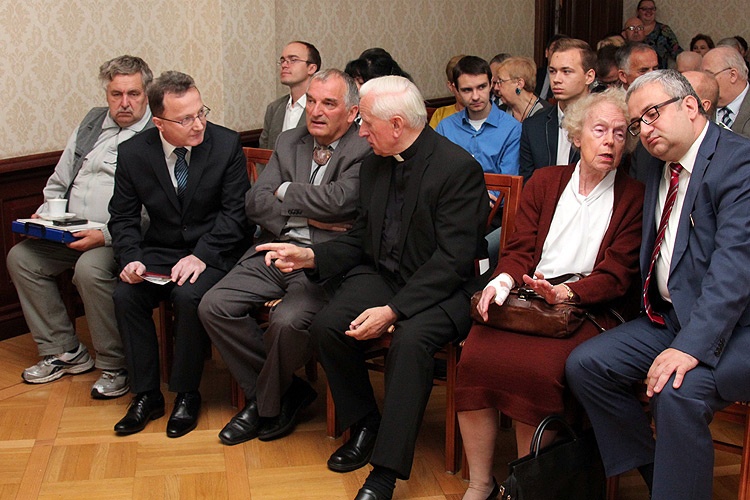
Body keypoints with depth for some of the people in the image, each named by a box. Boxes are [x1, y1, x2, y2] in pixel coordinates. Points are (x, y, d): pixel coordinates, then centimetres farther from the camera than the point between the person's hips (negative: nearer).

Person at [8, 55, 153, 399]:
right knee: (20, 257, -6)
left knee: (90, 269, -33)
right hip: (69, 232, 8)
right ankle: (63, 351, 5)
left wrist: (106, 236, -24)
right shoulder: (92, 122, 15)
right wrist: (45, 214, 6)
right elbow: (59, 182, 23)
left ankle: (114, 365, -14)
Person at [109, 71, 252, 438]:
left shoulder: (227, 145, -9)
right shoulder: (133, 153, -2)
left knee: (190, 296, -30)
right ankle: (146, 394, -3)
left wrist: (201, 255, -21)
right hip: (161, 250, 3)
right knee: (125, 295, -21)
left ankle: (186, 395, -8)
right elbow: (123, 216, 4)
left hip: (214, 252, -3)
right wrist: (131, 258, -15)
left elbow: (236, 212, -9)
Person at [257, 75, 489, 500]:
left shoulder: (459, 168, -15)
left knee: (410, 341, -34)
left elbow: (452, 259, -21)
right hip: (382, 275, 7)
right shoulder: (374, 165, 8)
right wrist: (310, 256, -1)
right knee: (328, 325, -18)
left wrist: (393, 310, -27)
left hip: (443, 289, -6)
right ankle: (363, 424, 6)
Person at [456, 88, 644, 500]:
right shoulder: (544, 182, 18)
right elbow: (520, 249, 11)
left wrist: (566, 292, -20)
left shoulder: (634, 197, 8)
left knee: (537, 367, -32)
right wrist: (504, 280, -11)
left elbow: (617, 274, -2)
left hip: (591, 308, -3)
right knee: (475, 354, -25)